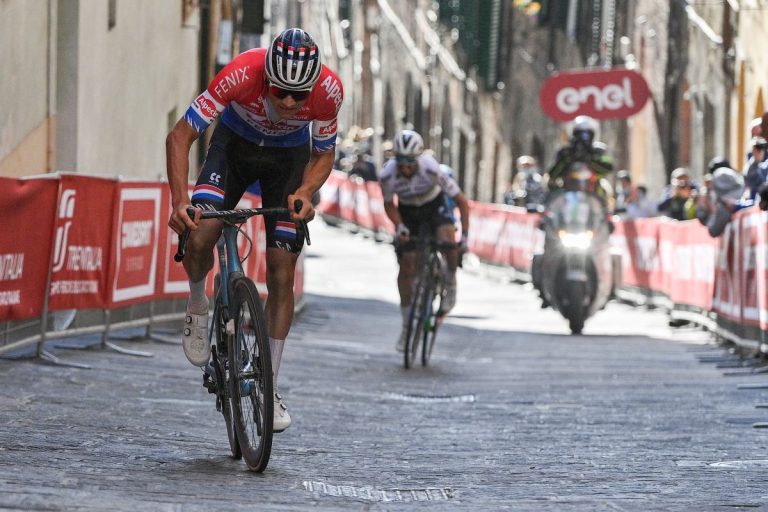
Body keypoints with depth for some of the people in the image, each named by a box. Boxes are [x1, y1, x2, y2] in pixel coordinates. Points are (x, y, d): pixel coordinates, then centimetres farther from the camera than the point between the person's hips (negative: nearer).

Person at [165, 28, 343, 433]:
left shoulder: (328, 91, -31)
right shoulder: (242, 73, -37)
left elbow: (324, 155, -12)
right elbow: (180, 136, -30)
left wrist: (305, 194, -32)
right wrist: (179, 201, -42)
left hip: (289, 156, 1)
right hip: (235, 144, -1)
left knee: (281, 272, -4)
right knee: (199, 236, -26)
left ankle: (269, 387, 7)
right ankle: (198, 305, 7)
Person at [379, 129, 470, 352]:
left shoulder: (431, 169, -34)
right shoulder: (388, 174, -28)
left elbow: (461, 201, -25)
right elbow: (388, 204, -7)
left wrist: (464, 236, -30)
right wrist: (399, 225, -25)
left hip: (434, 207, -2)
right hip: (407, 212, 2)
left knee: (448, 240, -34)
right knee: (407, 269, -2)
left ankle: (450, 285, -6)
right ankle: (407, 325, 12)